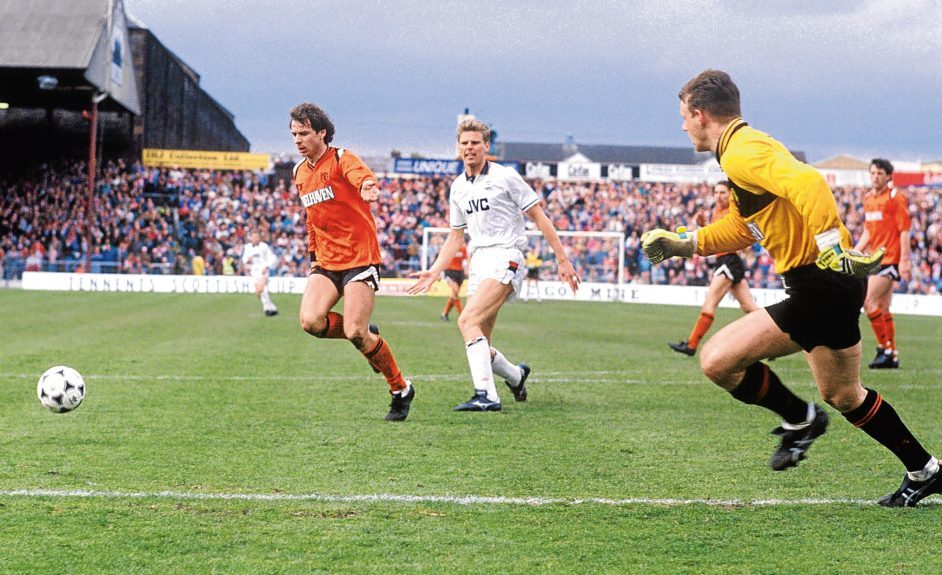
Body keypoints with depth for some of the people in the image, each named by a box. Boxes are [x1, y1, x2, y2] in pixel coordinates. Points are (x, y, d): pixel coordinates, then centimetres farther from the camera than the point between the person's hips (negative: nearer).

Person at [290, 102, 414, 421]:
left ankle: (401, 389, 7)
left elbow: (361, 176, -34)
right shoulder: (300, 173, 14)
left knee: (355, 333, -15)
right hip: (326, 263, 6)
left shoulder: (341, 159, -9)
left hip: (359, 257, -6)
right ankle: (367, 335, 13)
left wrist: (367, 187, -57)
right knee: (310, 321, -17)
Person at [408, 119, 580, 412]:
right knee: (479, 344, 4)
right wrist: (433, 272, 16)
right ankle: (516, 376, 34)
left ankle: (486, 395, -31)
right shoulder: (458, 187, 15)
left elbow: (539, 217, -1)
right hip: (478, 263, 7)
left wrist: (562, 260, -4)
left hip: (505, 258, -7)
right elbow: (456, 236, 25)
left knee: (467, 321, -26)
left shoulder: (505, 177, -3)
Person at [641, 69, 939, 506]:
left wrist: (832, 246, -35)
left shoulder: (741, 151, -15)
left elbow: (807, 183, -32)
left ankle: (799, 420, 8)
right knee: (842, 395, 23)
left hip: (822, 284, -11)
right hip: (827, 281, 11)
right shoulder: (743, 148, 17)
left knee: (717, 360, -13)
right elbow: (742, 227, 27)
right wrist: (681, 244, 21)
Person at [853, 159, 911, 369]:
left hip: (891, 258, -8)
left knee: (868, 301, -16)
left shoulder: (896, 198, -8)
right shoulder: (868, 198, 14)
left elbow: (904, 231, -11)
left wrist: (905, 260, -17)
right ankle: (892, 356, 14)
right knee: (883, 310, 9)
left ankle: (885, 348, -10)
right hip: (877, 258, 8)